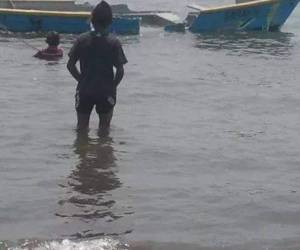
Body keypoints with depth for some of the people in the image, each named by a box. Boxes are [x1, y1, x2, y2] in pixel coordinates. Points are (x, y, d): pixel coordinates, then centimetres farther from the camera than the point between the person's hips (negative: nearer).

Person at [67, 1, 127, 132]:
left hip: (84, 91, 1)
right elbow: (120, 70, -12)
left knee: (82, 126, 17)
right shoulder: (114, 42, -10)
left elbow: (70, 65, -2)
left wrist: (82, 80, 9)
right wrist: (112, 86, 3)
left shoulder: (82, 40, -5)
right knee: (104, 126, 16)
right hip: (106, 92, -1)